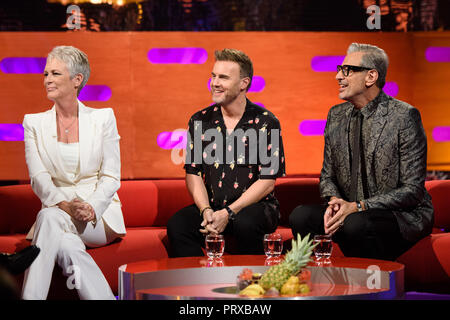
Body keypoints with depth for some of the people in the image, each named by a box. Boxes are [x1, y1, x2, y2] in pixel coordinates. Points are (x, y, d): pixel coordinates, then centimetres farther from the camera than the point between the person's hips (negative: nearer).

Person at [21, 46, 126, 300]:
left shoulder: (103, 118, 6)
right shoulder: (34, 123, 10)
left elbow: (111, 177, 0)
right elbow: (39, 178, -2)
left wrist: (91, 208, -20)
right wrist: (66, 205, -22)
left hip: (100, 216, -2)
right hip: (56, 210, 2)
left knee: (50, 218, -34)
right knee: (50, 217, -36)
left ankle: (31, 296, -36)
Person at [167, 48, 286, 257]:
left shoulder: (265, 122, -3)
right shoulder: (200, 121, 9)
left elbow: (267, 181, -7)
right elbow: (193, 173, 7)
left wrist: (227, 213, -17)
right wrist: (206, 211, -12)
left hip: (254, 206, -3)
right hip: (210, 207, 3)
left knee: (245, 223, -37)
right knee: (177, 226, -26)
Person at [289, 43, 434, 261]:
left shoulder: (404, 116, -11)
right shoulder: (336, 115, 9)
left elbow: (412, 190, -13)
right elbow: (327, 175, 15)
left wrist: (358, 207, -21)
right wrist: (334, 200, -9)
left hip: (403, 215, -6)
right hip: (350, 211, 6)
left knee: (355, 224, -35)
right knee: (300, 216, -20)